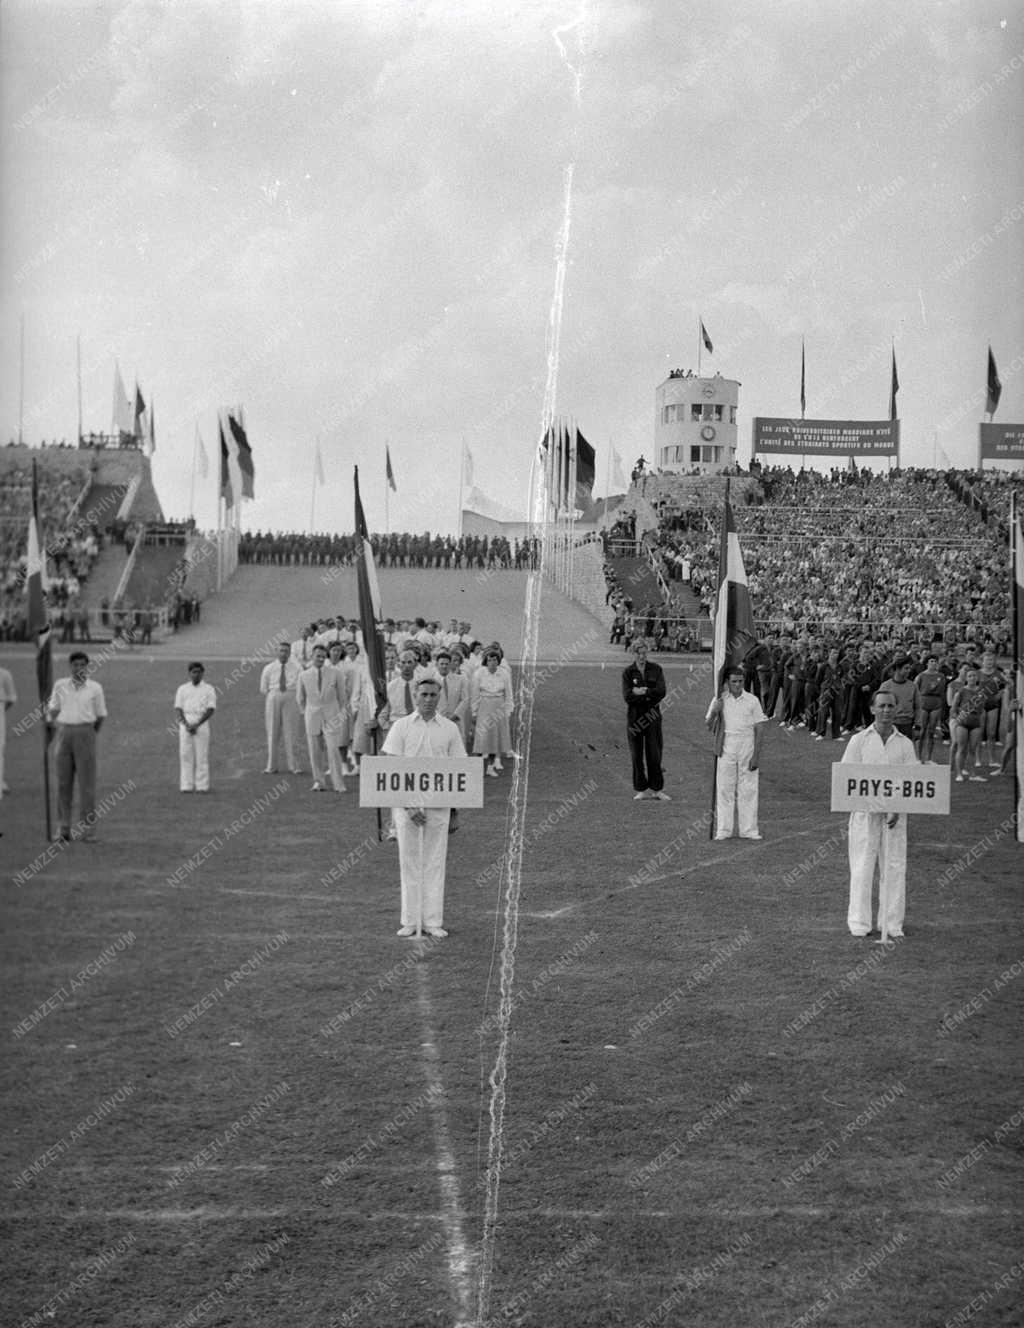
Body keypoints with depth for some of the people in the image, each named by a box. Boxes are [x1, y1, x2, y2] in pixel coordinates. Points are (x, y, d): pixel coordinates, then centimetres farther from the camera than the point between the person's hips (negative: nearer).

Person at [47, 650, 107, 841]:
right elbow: (53, 710, 17)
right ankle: (63, 828, 6)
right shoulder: (60, 685, 8)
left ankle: (87, 828, 0)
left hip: (85, 733, -2)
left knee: (87, 782, -3)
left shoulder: (95, 688, 3)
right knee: (63, 782, 3)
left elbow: (101, 716, 9)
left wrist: (90, 735, 9)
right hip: (64, 733, 2)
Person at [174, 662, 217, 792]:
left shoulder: (208, 689, 5)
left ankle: (202, 785, -2)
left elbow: (210, 709, -3)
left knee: (202, 755, -4)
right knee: (185, 755, -1)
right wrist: (186, 724, -10)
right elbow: (178, 708, 5)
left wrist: (197, 725, -13)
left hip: (202, 724, -2)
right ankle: (187, 785, 2)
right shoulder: (182, 689, 12)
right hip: (185, 722, 2)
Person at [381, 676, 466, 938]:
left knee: (435, 862, 2)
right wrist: (408, 806, -11)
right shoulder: (401, 726, 1)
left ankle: (433, 921, 6)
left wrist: (455, 810, 3)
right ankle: (410, 921, 7)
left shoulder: (450, 729, 6)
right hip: (406, 801, -1)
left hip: (438, 804, 1)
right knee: (409, 861, 2)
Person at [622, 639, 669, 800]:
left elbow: (661, 692, -8)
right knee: (637, 755, 2)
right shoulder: (628, 672, 2)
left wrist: (641, 691, -12)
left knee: (654, 754, 0)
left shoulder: (656, 669, 4)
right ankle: (642, 790, 9)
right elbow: (627, 696, -10)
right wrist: (650, 695, -14)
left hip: (653, 716, 0)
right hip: (634, 716, 0)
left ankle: (657, 789, 7)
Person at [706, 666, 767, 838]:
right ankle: (723, 830, 4)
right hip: (726, 748, 0)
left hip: (747, 747, 0)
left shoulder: (752, 700, 3)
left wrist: (756, 755, -6)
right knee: (724, 789, 0)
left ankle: (749, 830, 5)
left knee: (749, 790, 0)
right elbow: (709, 726, 6)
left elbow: (759, 729, 1)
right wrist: (715, 712, -14)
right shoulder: (719, 700, 5)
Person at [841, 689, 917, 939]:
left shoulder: (905, 744, 7)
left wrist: (898, 808, -11)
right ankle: (859, 922, 6)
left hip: (895, 812, 2)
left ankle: (892, 923, 10)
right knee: (862, 865, -1)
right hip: (865, 811, -2)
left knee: (895, 866, 2)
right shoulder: (859, 740, 4)